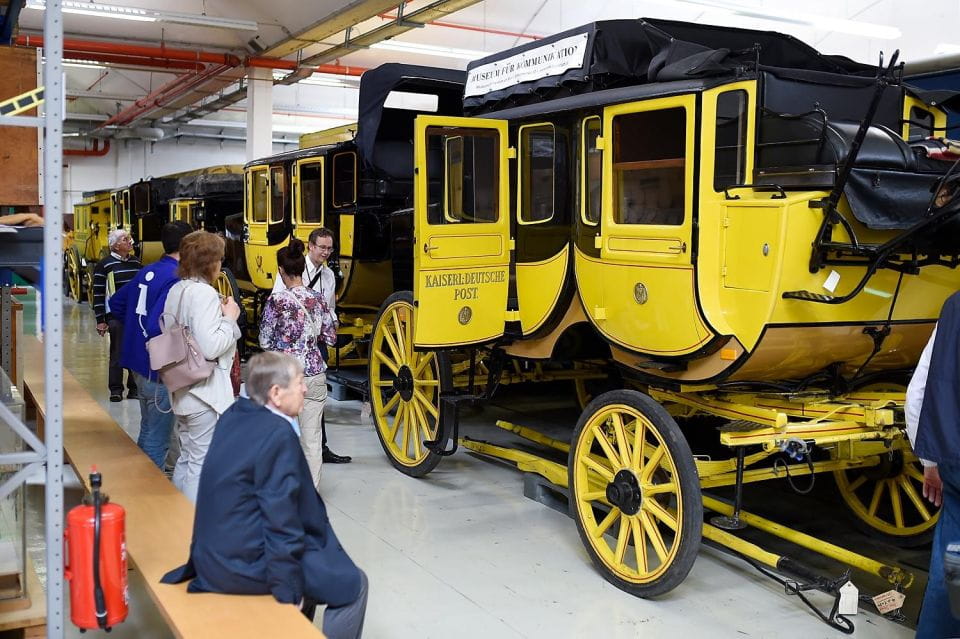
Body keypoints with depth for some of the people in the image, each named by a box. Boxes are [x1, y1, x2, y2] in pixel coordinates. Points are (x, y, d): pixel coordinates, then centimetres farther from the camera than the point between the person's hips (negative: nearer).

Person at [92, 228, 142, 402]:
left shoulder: (136, 263, 11)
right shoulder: (104, 265, -4)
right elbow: (98, 294, -4)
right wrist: (100, 320, -7)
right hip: (116, 316, -4)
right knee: (117, 352, -1)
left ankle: (134, 387, 15)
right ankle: (116, 389, 8)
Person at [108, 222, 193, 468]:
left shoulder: (147, 272, 8)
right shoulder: (176, 279, -20)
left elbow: (116, 303, 19)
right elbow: (157, 326, -30)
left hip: (139, 365, 9)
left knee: (147, 432, 23)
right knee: (157, 440, 2)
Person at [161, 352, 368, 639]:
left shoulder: (234, 415, 3)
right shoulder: (278, 434, -21)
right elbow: (281, 518, -21)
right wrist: (289, 591, -14)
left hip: (216, 553, 9)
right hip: (245, 562, -9)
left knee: (315, 556, 27)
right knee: (353, 583, 1)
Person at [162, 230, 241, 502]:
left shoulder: (176, 290, 11)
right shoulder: (204, 293, -17)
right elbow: (210, 347, -24)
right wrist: (230, 319, -9)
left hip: (182, 390, 10)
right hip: (206, 393, -10)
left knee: (186, 459, 20)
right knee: (203, 464, -2)